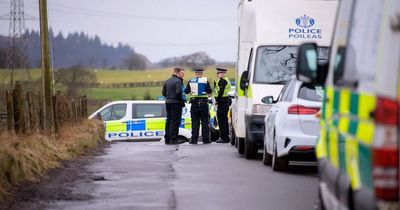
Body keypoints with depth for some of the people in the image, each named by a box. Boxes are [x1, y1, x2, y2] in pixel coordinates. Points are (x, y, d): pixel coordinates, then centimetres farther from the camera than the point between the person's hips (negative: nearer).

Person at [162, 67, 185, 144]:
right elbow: (178, 93, -21)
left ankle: (167, 139, 16)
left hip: (168, 102, 8)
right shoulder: (178, 81, -13)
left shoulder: (167, 81, 13)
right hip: (176, 103, -8)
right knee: (175, 121, -5)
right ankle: (173, 139, -7)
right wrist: (182, 101, -10)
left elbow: (164, 92, 12)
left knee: (168, 120, 13)